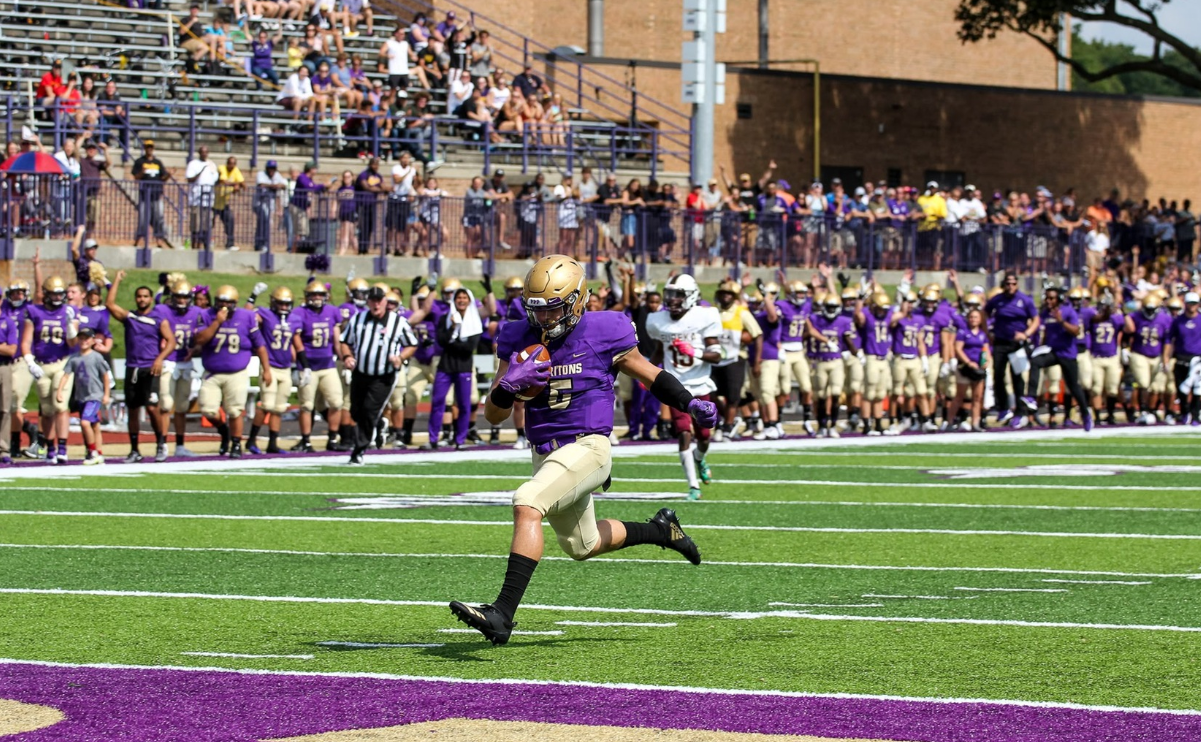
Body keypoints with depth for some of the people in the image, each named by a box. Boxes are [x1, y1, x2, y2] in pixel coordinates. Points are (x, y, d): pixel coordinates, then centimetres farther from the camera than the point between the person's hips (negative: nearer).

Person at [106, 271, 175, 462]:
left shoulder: (159, 320, 3)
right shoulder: (129, 317, 12)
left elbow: (171, 341, -2)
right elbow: (109, 304, 3)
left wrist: (160, 358, -16)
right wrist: (117, 280, 6)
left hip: (150, 369, -4)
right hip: (132, 369, 4)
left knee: (152, 408, -14)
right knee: (133, 410, 7)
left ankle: (161, 444, 3)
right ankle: (134, 451, 14)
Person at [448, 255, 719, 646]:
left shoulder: (601, 333, -7)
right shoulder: (519, 341, 2)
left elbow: (651, 375, 6)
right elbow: (493, 414, 2)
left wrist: (690, 404, -9)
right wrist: (509, 384, -20)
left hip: (587, 447, -7)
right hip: (545, 453, 7)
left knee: (526, 504, -29)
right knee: (583, 546, 23)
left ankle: (502, 613, -34)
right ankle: (660, 529, 50)